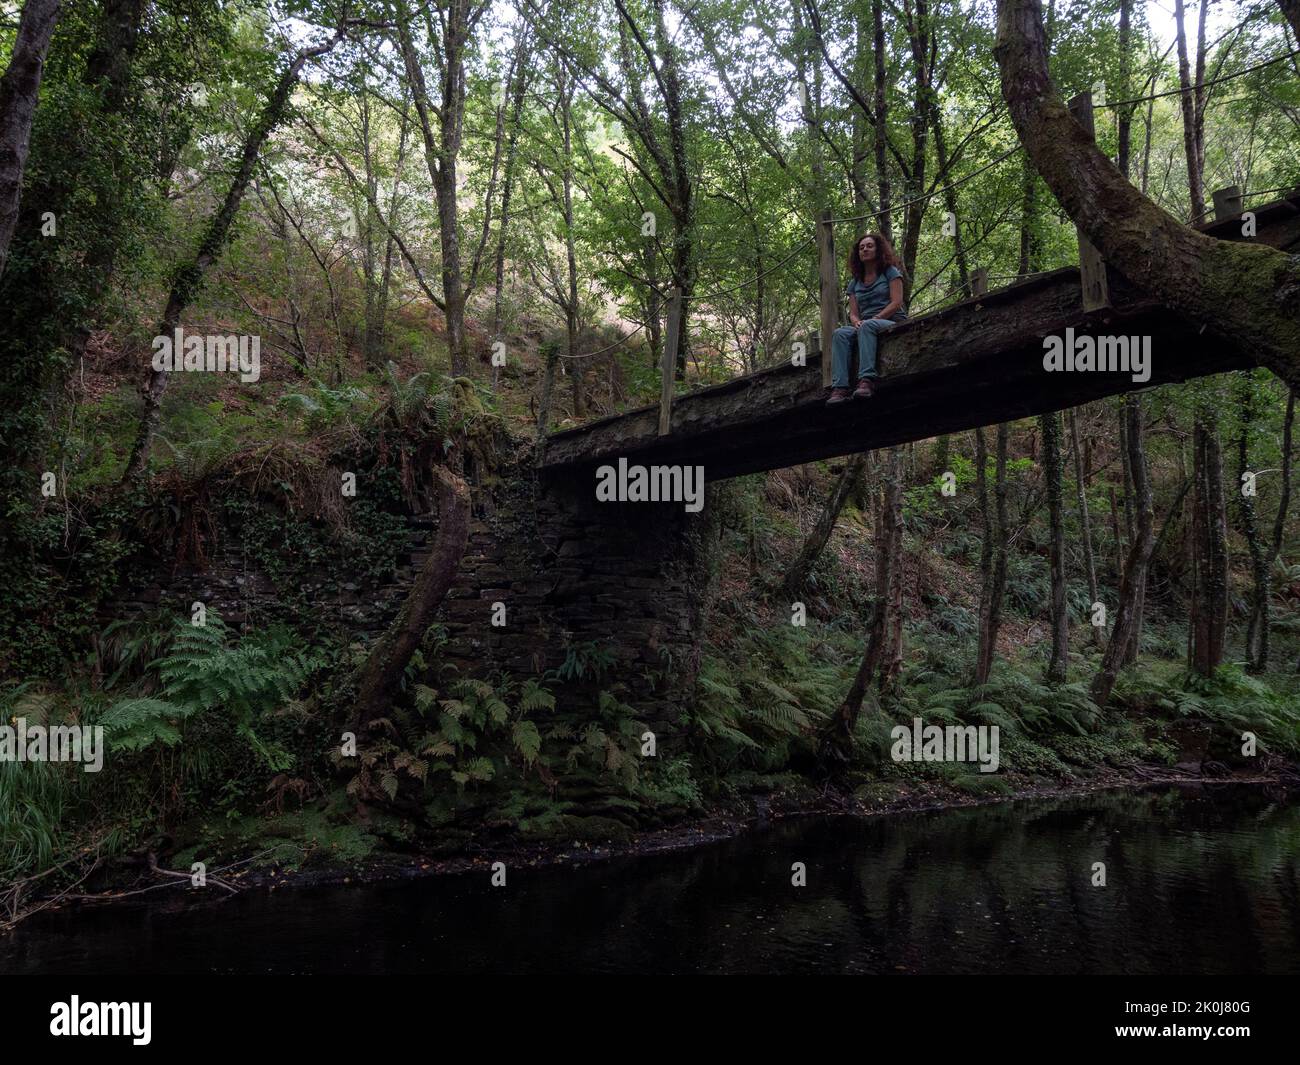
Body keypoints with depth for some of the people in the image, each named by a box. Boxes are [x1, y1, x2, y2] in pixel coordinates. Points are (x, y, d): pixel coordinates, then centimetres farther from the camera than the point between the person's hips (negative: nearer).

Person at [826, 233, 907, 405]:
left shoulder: (890, 272, 9)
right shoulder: (855, 283, 21)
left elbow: (896, 302, -4)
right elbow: (853, 313, 13)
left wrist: (874, 319, -15)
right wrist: (856, 321, -12)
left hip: (893, 322, -4)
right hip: (865, 327, 4)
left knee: (867, 326, -38)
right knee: (840, 334, -28)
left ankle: (866, 380, -54)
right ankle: (839, 387, -45)